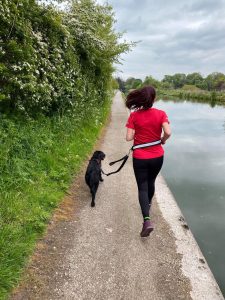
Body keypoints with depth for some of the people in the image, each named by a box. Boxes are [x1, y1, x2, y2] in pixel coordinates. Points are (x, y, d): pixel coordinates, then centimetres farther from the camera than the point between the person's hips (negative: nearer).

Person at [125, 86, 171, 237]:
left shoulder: (134, 115, -10)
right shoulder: (161, 114, -9)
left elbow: (129, 137, -14)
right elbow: (168, 132, -21)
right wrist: (163, 140, 0)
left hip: (140, 158, -2)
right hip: (157, 157, 2)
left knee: (142, 187, 7)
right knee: (151, 182, 26)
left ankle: (147, 219, -8)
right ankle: (148, 205, 49)